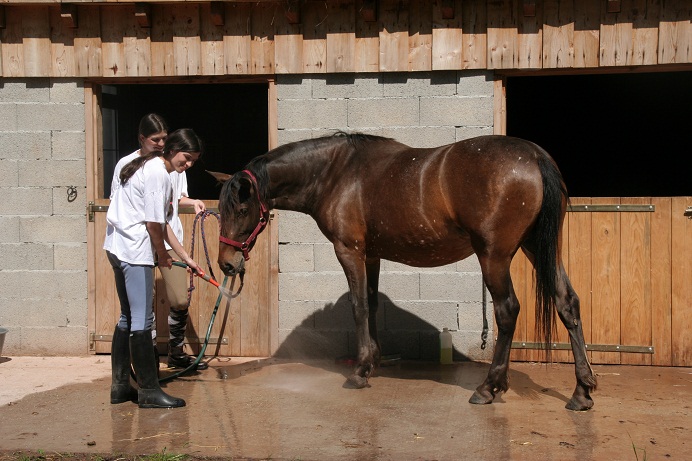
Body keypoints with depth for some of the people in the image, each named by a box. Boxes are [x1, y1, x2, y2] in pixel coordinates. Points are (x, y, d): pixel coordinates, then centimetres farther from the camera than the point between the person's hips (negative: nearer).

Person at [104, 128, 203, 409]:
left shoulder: (152, 168, 19)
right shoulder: (158, 173, -13)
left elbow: (162, 223, 20)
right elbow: (153, 224, -16)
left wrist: (186, 258, 18)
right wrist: (163, 256, 0)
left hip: (117, 247, 11)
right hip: (134, 249, -11)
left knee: (128, 317, 16)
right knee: (142, 319, -6)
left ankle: (120, 386, 23)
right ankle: (149, 391, 0)